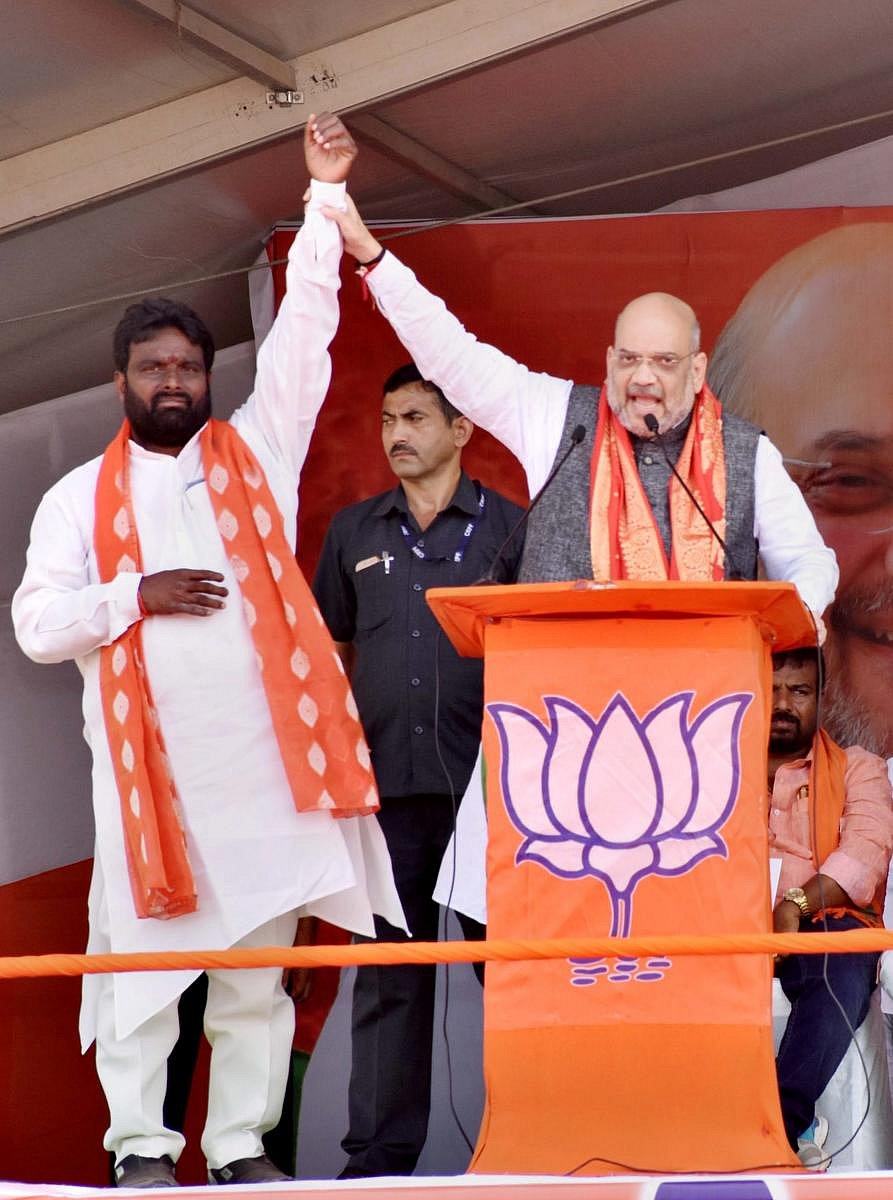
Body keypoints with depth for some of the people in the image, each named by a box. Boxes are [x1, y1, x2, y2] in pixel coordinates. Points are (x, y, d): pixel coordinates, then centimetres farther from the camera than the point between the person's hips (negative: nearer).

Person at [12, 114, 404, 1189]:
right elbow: (37, 624, 3)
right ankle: (140, 1146, 6)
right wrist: (136, 595, -11)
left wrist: (326, 197, 0)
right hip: (148, 761, -1)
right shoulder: (81, 496, 10)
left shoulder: (255, 454, 12)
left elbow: (302, 337, 5)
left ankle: (242, 1145, 10)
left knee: (259, 964, 4)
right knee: (144, 955, -2)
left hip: (261, 756, 1)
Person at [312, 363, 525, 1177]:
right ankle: (382, 1151, 7)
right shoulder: (354, 531, 15)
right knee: (389, 971, 4)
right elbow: (327, 649, 19)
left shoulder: (508, 528, 5)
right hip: (387, 781, 3)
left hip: (487, 778, -3)